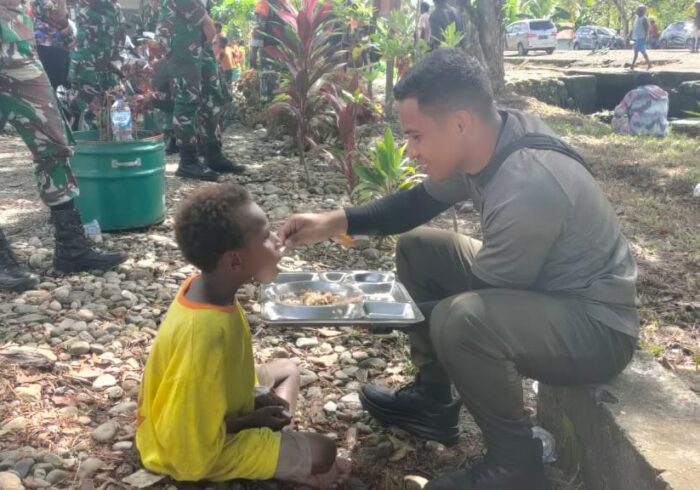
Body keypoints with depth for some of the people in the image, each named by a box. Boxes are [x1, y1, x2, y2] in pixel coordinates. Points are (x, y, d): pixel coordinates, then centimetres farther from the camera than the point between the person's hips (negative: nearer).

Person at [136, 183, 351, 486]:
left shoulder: (206, 289, -11)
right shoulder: (204, 333, -36)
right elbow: (192, 442, -29)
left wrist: (254, 397, -2)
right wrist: (253, 420, -15)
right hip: (196, 448, -9)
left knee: (287, 370, 20)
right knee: (322, 452, -15)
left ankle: (275, 442, 6)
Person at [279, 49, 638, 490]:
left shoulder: (527, 189, -34)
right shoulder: (485, 143, -7)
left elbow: (479, 297, -23)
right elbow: (419, 202, 9)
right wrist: (336, 221, -3)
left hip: (597, 323, -9)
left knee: (460, 321, -35)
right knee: (418, 248, 9)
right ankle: (433, 401, 18)